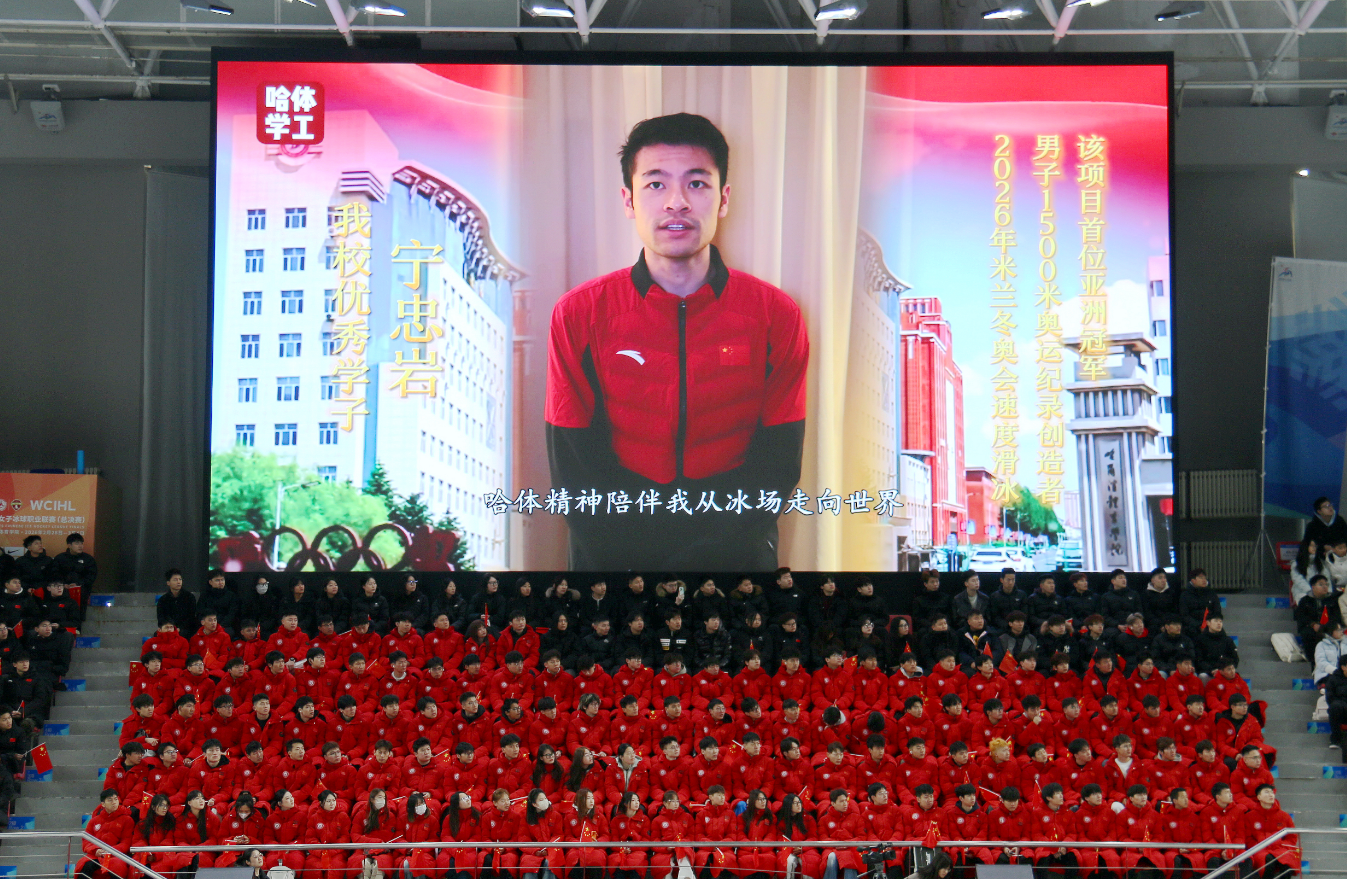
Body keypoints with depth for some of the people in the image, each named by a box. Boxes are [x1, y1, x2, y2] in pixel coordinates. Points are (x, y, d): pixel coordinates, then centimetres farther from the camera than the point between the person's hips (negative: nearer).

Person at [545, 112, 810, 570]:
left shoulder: (776, 316, 2)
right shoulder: (578, 315, 1)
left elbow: (775, 469, 0)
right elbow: (575, 473, -1)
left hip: (737, 556, 0)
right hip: (615, 558, 0)